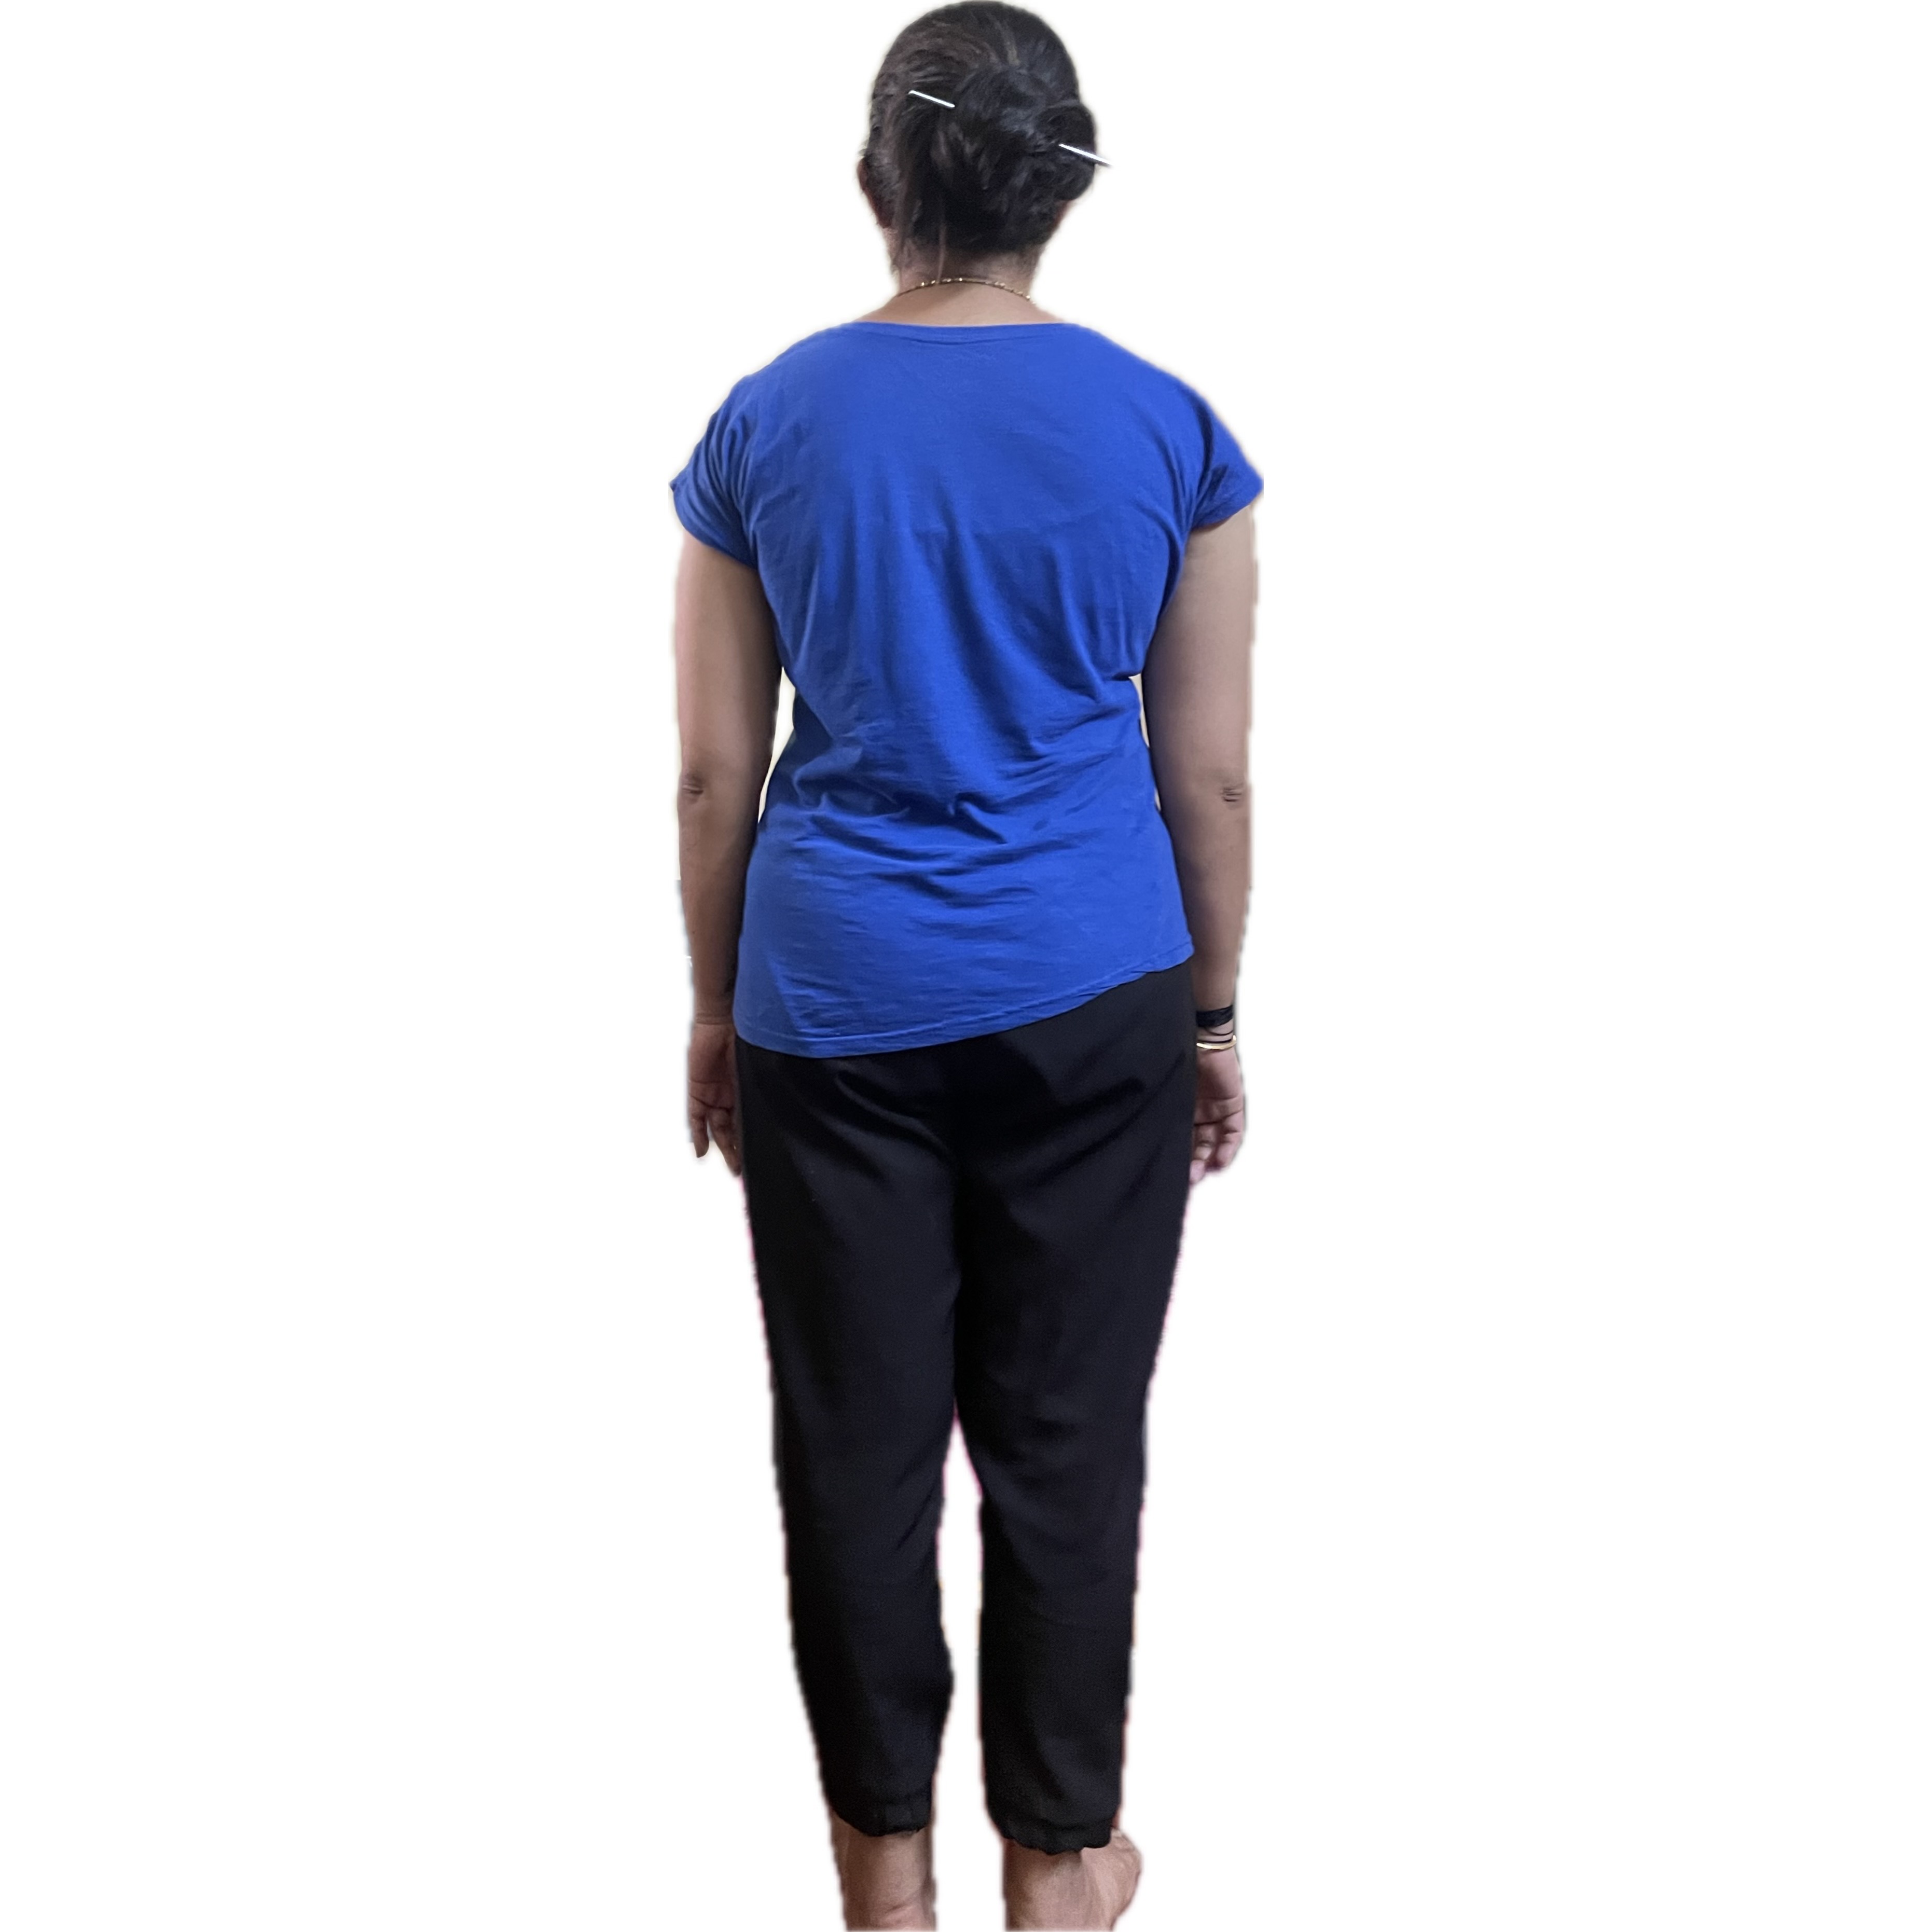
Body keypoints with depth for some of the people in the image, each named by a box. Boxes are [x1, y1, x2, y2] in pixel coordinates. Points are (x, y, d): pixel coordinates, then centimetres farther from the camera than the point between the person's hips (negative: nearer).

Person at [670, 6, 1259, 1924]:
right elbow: (1208, 777, -1)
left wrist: (717, 1007, 12)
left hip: (834, 998, 1)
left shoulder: (765, 427, -3)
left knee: (860, 1436, 11)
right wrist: (1214, 1013, 11)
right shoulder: (1168, 431, -5)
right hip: (1092, 999, 0)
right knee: (1064, 1437, 10)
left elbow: (715, 774, 0)